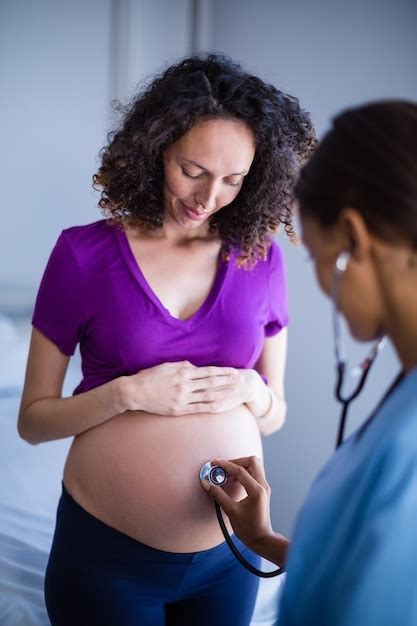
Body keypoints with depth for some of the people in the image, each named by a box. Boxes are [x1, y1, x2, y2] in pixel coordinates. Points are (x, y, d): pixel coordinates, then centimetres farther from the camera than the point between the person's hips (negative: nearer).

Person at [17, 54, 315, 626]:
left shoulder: (260, 258, -1)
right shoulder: (84, 253, -8)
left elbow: (275, 415, 8)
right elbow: (33, 420, -5)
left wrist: (251, 390, -13)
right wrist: (129, 393, -20)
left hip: (229, 550, 3)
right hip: (105, 550, -2)